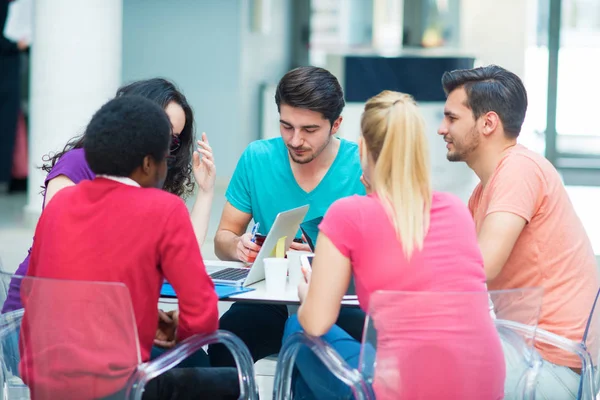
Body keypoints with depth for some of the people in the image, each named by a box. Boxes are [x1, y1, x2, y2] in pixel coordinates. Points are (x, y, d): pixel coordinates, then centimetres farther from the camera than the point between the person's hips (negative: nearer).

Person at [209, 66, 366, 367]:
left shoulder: (363, 168, -3)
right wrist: (238, 246, -13)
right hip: (269, 304, 1)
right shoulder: (257, 158, 5)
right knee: (225, 337, -30)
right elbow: (223, 238, 11)